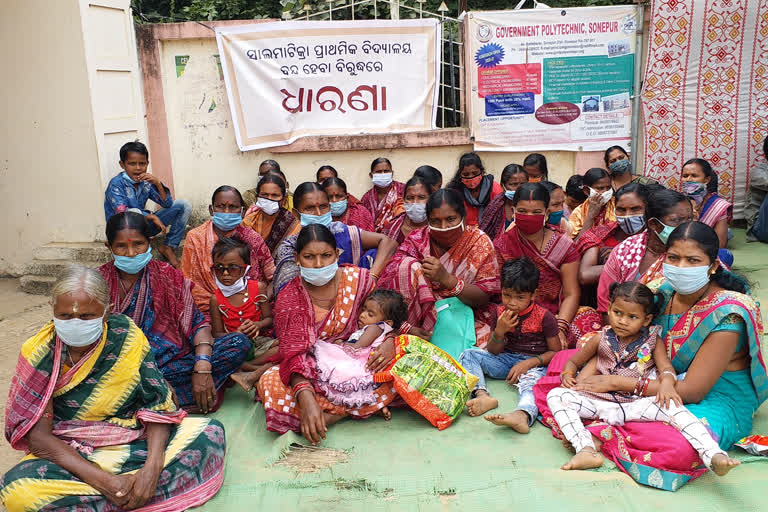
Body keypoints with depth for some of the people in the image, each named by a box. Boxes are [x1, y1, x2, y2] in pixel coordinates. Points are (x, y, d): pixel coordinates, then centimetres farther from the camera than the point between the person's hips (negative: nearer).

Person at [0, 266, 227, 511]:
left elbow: (158, 403, -8)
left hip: (136, 446, 2)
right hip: (71, 457, -2)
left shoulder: (126, 336, -8)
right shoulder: (38, 353, -11)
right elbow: (38, 436, -15)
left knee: (211, 432, -16)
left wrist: (153, 466, -26)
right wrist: (104, 480, -27)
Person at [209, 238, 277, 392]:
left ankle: (250, 376, -30)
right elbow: (217, 333, 1)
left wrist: (258, 325, -19)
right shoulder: (216, 298, 0)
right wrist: (233, 335, -22)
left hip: (260, 342, 0)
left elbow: (270, 318, 4)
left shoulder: (258, 288, 0)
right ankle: (263, 369, -28)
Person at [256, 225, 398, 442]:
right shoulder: (289, 298, -10)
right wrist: (306, 399, -37)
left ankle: (328, 416, -24)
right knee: (270, 384, -30)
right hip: (313, 373, 0)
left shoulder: (359, 278, -6)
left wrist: (390, 342, -22)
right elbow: (294, 353, -20)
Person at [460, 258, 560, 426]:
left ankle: (522, 416, -70)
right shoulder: (500, 313, 2)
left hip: (534, 363, -5)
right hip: (507, 360, 5)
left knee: (531, 380, -39)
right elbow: (493, 352, 5)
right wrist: (499, 331, -17)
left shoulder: (545, 318, -8)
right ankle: (482, 395, -36)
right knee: (469, 354, -12)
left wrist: (528, 363, -20)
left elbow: (555, 352, -5)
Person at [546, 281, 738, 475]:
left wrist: (667, 382, -30)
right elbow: (574, 361, 20)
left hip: (639, 403, -1)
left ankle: (713, 456, -41)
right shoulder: (601, 339, 11)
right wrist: (568, 375, -3)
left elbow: (666, 367, -5)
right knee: (556, 396, -21)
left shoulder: (653, 342, 9)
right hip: (602, 402, 2)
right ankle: (587, 451, -37)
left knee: (671, 405, -32)